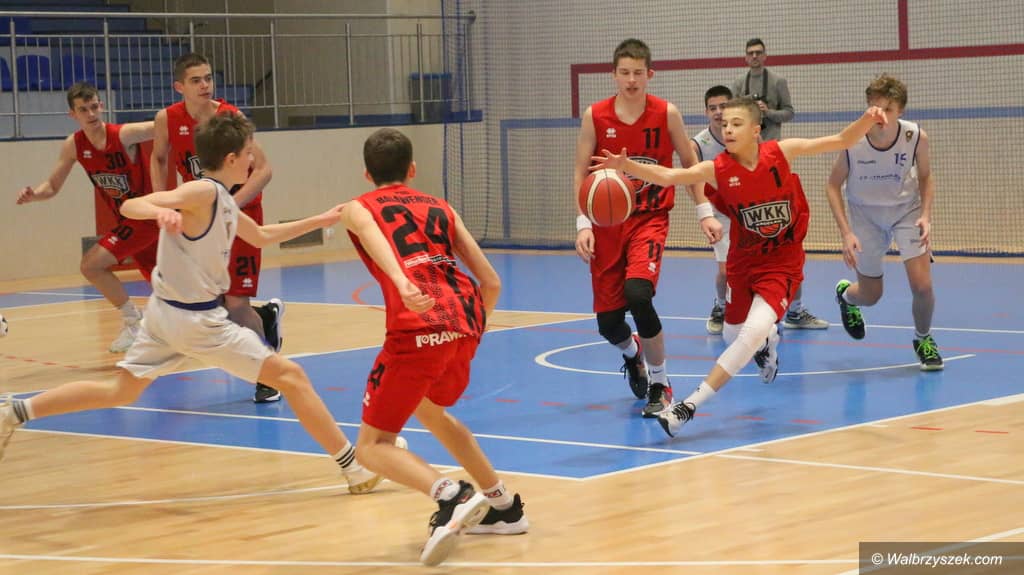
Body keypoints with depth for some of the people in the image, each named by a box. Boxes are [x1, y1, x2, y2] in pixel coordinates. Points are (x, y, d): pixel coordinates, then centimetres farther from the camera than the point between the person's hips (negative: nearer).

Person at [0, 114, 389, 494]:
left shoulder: (223, 202, 11)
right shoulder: (203, 192, -18)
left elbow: (261, 237, 29)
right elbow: (130, 206, -27)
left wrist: (319, 221, 28)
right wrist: (159, 212, -49)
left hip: (165, 312, 10)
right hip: (195, 319, -10)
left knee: (121, 392, 17)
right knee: (290, 376, -4)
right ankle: (354, 469, -2)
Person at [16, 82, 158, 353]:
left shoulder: (125, 134, -23)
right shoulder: (73, 146, -6)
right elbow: (52, 186, 3)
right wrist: (33, 194, -18)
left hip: (148, 214, -7)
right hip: (127, 218, 7)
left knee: (91, 264, -19)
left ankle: (133, 321, -5)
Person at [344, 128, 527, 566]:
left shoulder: (357, 208, 18)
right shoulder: (441, 209, 28)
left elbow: (375, 239, -10)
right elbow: (491, 283, 21)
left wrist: (402, 284, -29)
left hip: (418, 328, -5)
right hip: (465, 320, 5)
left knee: (372, 446, 4)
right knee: (429, 408, 34)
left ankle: (452, 497, -22)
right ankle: (504, 506, 35)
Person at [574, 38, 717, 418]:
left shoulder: (667, 114, -4)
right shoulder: (595, 116, -3)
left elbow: (690, 164, 8)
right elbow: (581, 174, 2)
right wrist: (583, 224, -8)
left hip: (650, 219, -2)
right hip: (607, 223, 2)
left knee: (638, 294, -28)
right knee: (608, 322, 1)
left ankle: (660, 384, -8)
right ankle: (632, 354, 42)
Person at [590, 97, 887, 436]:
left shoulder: (780, 152, -15)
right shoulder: (718, 170, -15)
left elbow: (840, 141, -10)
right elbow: (667, 176, -29)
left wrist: (867, 121, -29)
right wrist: (626, 166, -45)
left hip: (782, 264, -3)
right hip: (743, 262, 3)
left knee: (753, 333, -22)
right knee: (732, 336, 18)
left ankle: (690, 405, -17)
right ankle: (768, 339, 56)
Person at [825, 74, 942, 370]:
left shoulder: (915, 137, -22)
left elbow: (925, 177, -3)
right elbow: (833, 186, -11)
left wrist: (926, 215, -17)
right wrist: (846, 232, -18)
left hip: (906, 210, 0)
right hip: (865, 215, 0)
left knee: (922, 285, -15)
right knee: (870, 296, 9)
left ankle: (923, 339, 17)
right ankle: (845, 293, 49)